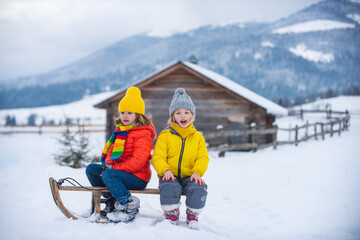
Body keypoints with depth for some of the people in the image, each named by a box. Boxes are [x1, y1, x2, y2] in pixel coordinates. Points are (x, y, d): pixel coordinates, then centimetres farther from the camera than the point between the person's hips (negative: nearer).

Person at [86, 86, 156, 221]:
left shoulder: (143, 134, -14)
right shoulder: (120, 131, 15)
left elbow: (137, 161, -23)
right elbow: (111, 151, 22)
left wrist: (113, 168, -21)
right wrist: (108, 163, -2)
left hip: (138, 178, -9)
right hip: (118, 170, 9)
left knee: (109, 175, -32)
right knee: (91, 169, 2)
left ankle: (129, 204, -25)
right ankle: (111, 201, 4)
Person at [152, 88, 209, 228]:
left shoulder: (198, 137, 12)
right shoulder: (165, 136, 4)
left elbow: (203, 158, 5)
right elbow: (158, 157, -3)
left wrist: (197, 172, -16)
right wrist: (165, 170, -23)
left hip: (189, 176, 2)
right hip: (170, 176, -2)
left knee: (199, 188, -30)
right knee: (169, 187, -35)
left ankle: (192, 216, -3)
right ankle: (171, 215, -9)